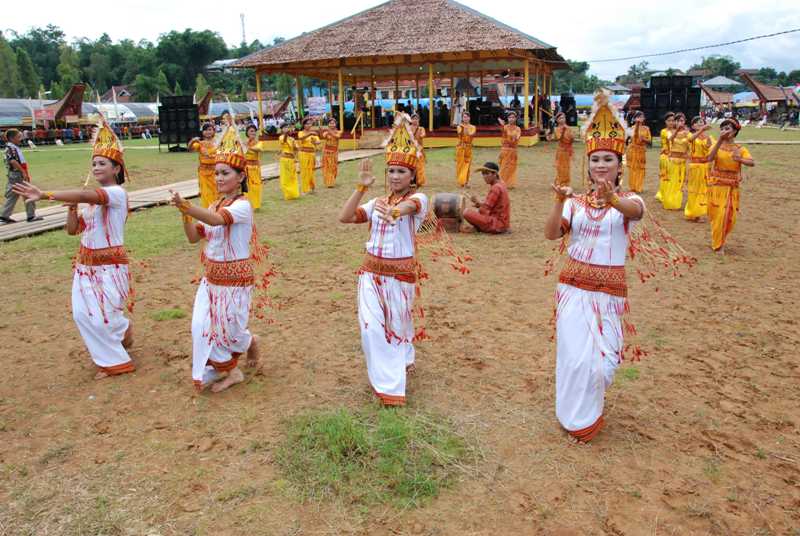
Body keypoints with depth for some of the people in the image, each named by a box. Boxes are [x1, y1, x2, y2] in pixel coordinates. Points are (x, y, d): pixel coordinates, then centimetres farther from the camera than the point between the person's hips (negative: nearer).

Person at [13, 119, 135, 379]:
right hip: (86, 263, 8)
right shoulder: (92, 198, 12)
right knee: (83, 314, 9)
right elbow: (73, 230, 13)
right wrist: (71, 208, -4)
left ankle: (124, 328, 27)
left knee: (102, 316, -6)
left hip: (109, 264, -8)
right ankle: (110, 358, 28)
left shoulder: (117, 193, -16)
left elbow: (82, 194, -34)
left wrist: (44, 195, -39)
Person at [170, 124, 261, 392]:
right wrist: (185, 214, -9)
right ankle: (228, 371, 21)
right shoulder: (215, 206, 8)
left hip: (234, 276, -7)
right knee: (203, 326, 4)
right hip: (212, 275, 8)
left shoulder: (242, 205, -17)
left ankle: (250, 342, 38)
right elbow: (194, 237, 7)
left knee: (229, 328, 3)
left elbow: (216, 220, -36)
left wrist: (186, 206, -47)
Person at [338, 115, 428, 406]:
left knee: (398, 325, 10)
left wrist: (392, 210, -57)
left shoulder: (418, 198, -7)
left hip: (401, 272, -4)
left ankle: (402, 361, 40)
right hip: (372, 271, 4)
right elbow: (344, 217, -3)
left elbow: (406, 206, -34)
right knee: (372, 327, -2)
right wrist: (361, 187, -11)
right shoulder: (377, 201, 9)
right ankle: (388, 383, 13)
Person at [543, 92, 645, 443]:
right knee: (575, 357, -1)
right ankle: (576, 419, 24)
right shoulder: (575, 202, 2)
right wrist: (559, 202, -31)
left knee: (602, 359, 4)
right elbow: (551, 234, -14)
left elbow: (635, 211, -30)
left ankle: (590, 411, 35)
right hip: (573, 286, 1)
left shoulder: (628, 199, -3)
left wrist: (612, 198, -52)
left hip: (609, 290, -1)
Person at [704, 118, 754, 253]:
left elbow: (752, 163, -15)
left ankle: (721, 242, 28)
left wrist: (739, 159, -34)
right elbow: (710, 158, -24)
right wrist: (720, 140, -30)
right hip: (717, 185, -2)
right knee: (718, 215, -2)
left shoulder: (740, 149, 0)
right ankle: (718, 244, 12)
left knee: (730, 216, 6)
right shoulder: (717, 146, -3)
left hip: (732, 187, 2)